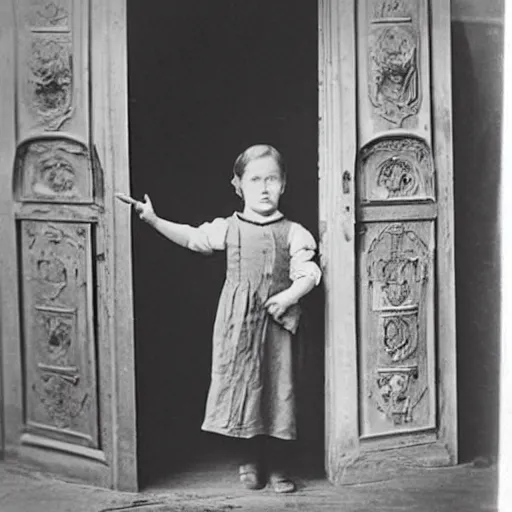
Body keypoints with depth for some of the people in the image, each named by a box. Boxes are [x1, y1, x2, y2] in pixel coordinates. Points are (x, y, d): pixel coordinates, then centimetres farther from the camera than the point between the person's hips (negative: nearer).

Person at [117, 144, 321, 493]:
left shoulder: (293, 233, 0)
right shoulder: (228, 228, 5)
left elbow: (307, 273, -4)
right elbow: (191, 238, 7)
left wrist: (290, 295, -21)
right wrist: (153, 220, 0)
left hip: (276, 322, -1)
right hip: (237, 321, 1)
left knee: (278, 389, 2)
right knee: (240, 385, 5)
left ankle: (278, 466, 14)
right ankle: (249, 461, 21)